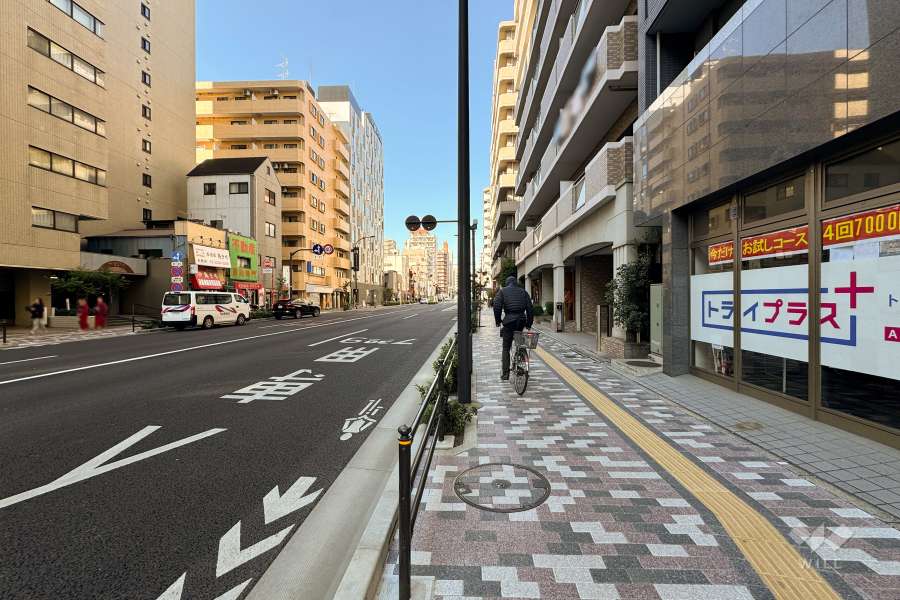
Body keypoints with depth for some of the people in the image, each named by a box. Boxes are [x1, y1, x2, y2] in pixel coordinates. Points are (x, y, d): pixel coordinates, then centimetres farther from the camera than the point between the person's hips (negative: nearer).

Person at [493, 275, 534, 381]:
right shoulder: (523, 291, 15)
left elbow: (497, 306, -6)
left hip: (509, 321, -2)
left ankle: (505, 373, 4)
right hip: (521, 320, 3)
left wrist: (498, 320, 3)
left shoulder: (502, 291, 7)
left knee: (506, 348, 6)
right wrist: (529, 323, 13)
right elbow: (530, 308, 8)